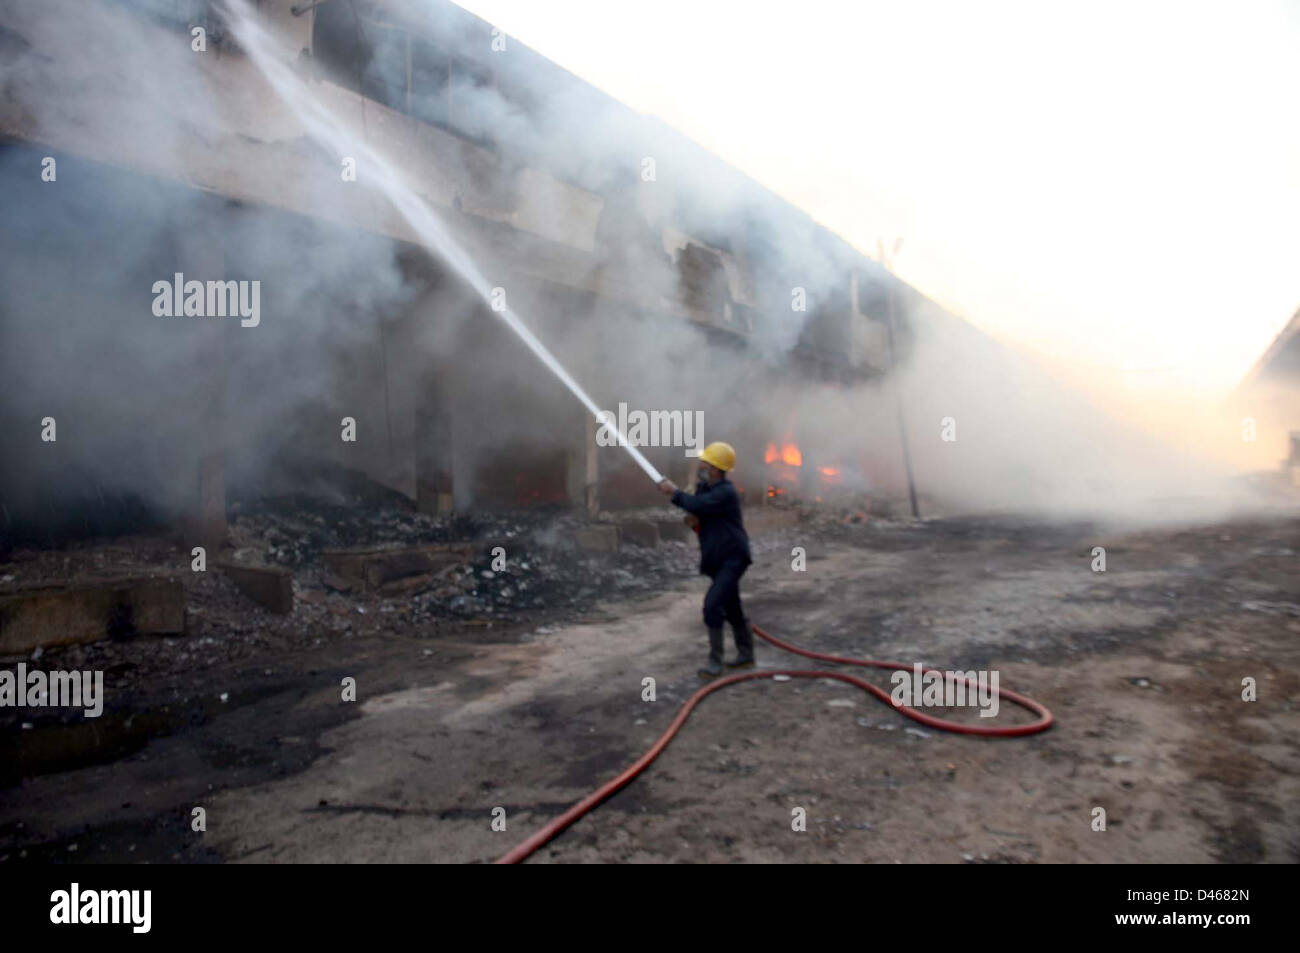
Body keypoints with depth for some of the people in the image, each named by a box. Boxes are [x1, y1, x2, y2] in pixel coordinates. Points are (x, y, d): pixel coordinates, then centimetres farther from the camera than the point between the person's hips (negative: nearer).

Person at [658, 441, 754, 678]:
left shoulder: (726, 492, -20)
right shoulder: (703, 487, 7)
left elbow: (699, 505, -32)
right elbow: (697, 513, 17)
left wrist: (674, 492, -18)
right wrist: (691, 519, -7)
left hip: (732, 558, -9)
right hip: (716, 559, 9)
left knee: (713, 604, -17)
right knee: (732, 608, 19)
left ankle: (715, 662, -9)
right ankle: (746, 653, 34)